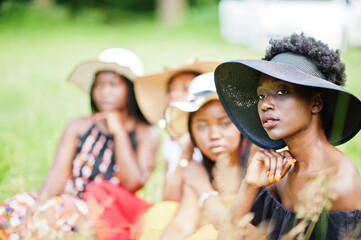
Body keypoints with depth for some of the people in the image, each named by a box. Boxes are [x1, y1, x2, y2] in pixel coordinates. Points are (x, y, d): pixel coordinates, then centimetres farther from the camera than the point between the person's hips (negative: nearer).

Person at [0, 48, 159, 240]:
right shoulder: (78, 127, 15)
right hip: (72, 205, 4)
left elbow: (133, 182, -6)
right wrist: (41, 201, -19)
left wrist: (118, 131, -4)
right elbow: (59, 172, 2)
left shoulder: (145, 134, 8)